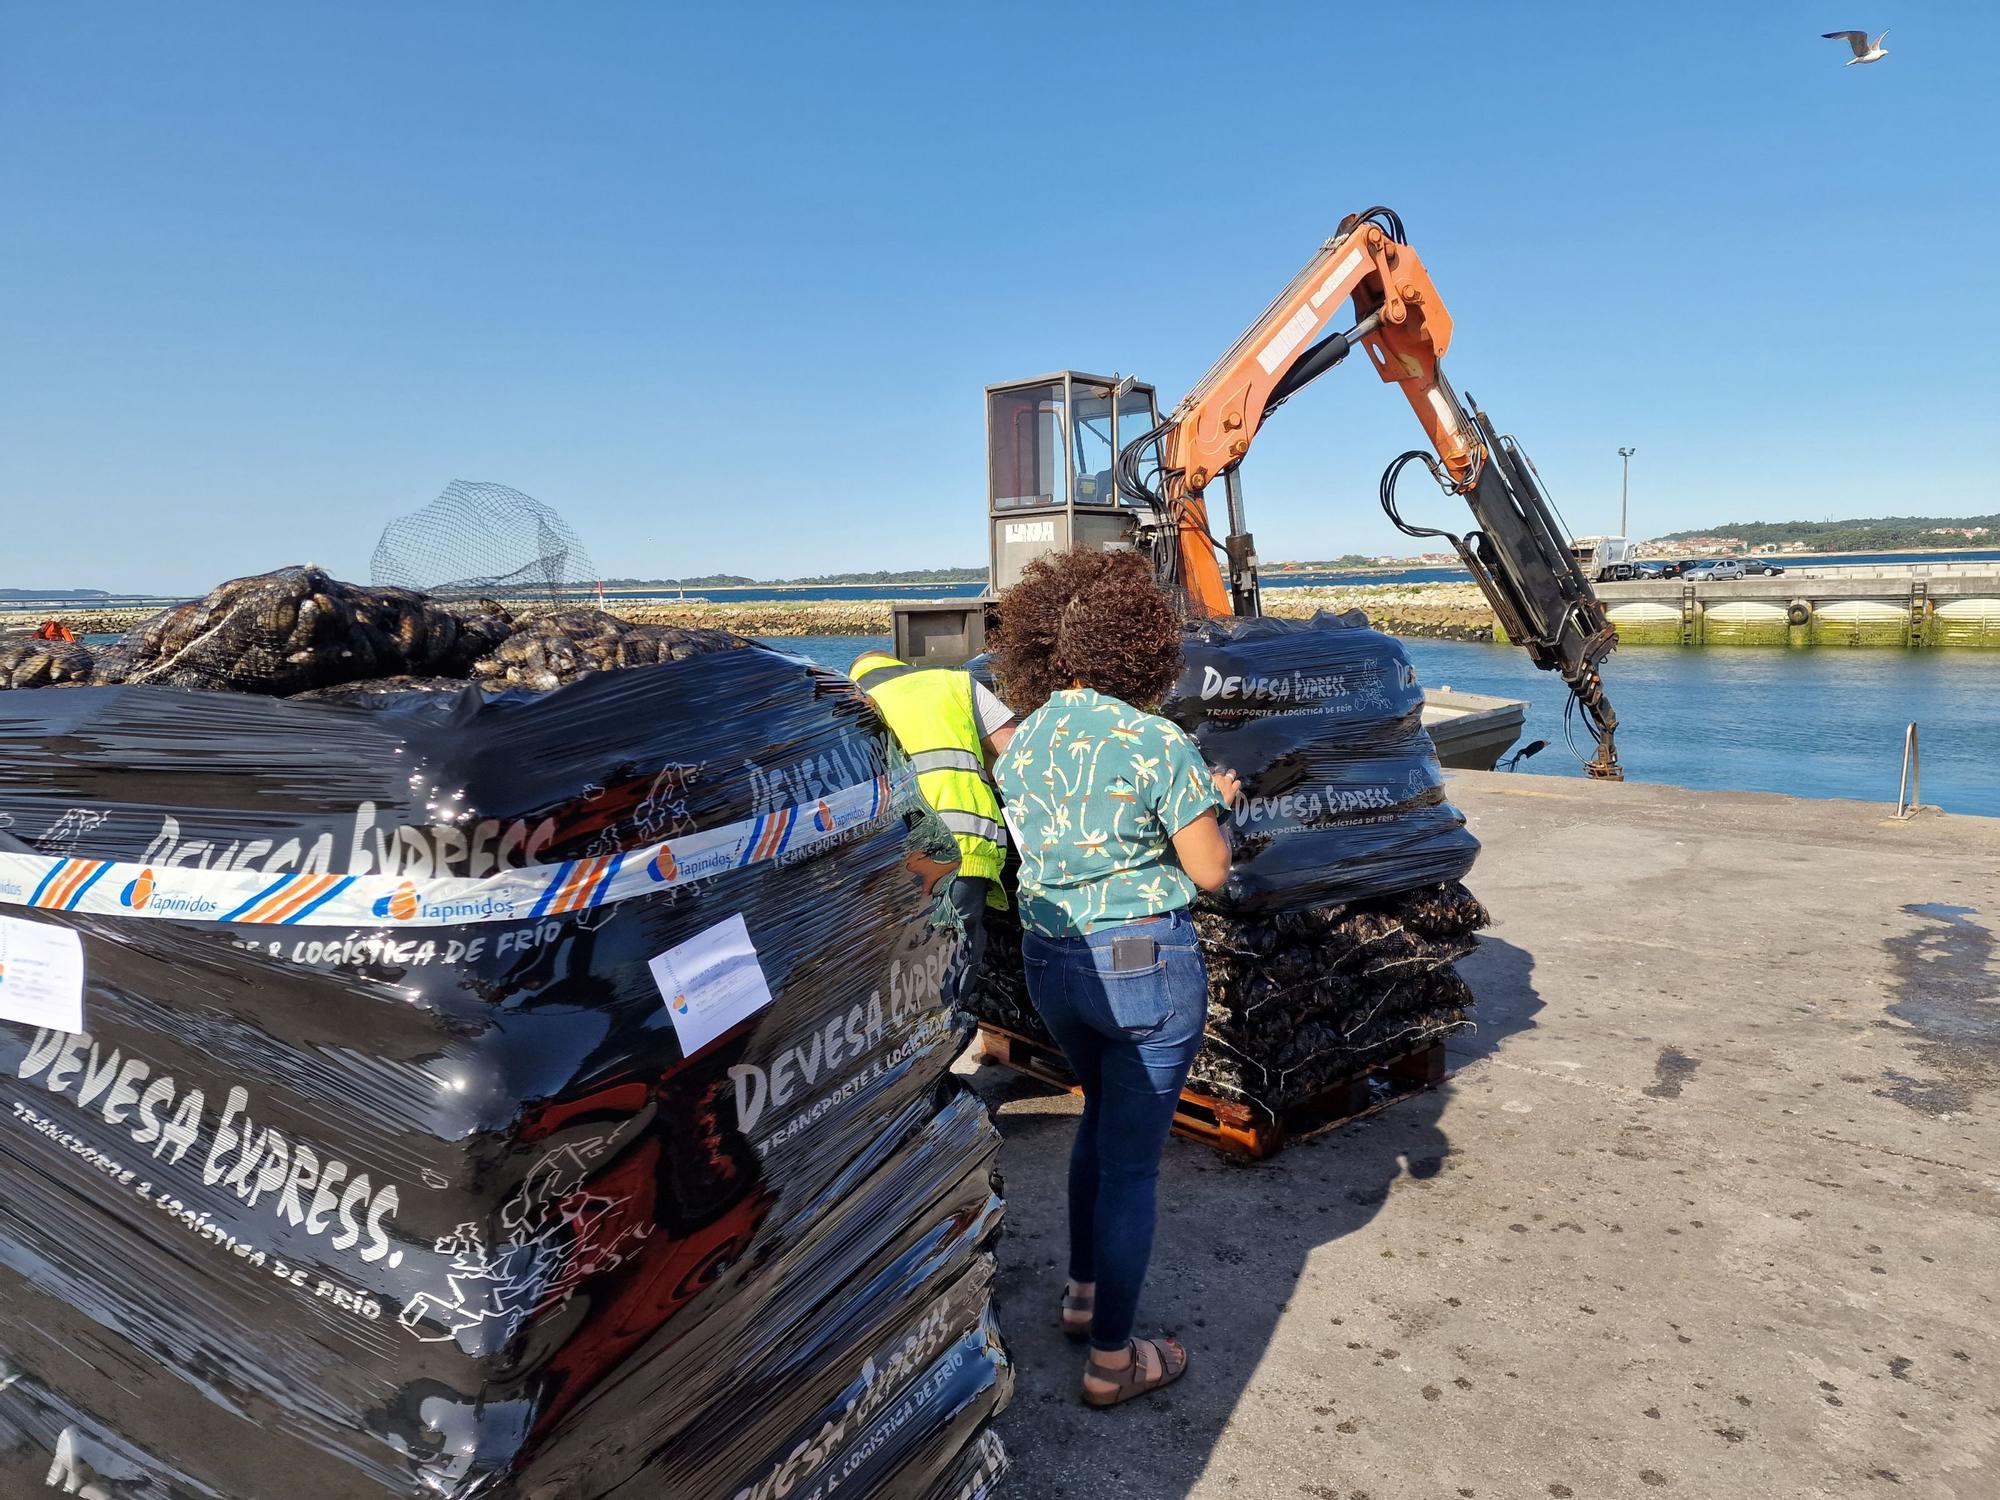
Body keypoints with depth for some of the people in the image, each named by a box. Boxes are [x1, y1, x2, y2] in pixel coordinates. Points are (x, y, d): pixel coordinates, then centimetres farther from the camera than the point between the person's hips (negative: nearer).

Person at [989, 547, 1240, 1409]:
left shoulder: (1022, 741, 2)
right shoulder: (1159, 745, -16)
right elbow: (1210, 873, -10)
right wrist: (1214, 804, 7)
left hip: (1047, 960, 6)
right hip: (1145, 961, -6)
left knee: (1104, 1112, 28)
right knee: (1132, 1157, 7)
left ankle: (1082, 1294, 41)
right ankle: (1112, 1360, 21)